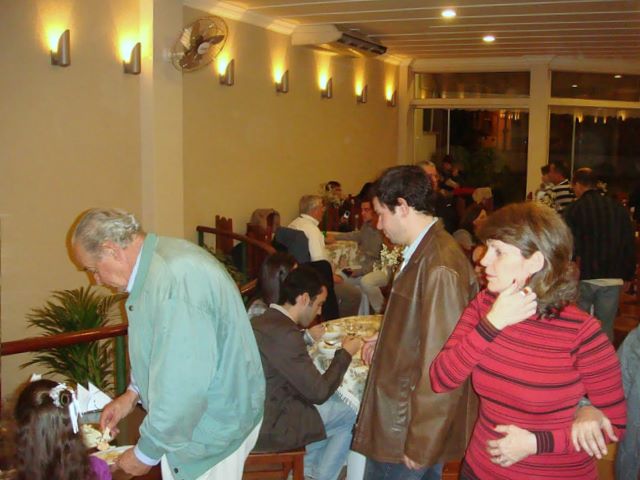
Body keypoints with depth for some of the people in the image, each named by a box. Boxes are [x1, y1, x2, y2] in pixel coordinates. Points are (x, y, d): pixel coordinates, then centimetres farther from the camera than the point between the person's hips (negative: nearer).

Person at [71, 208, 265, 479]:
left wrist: (146, 455, -15)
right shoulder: (161, 258, 1)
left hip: (212, 430, -9)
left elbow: (182, 389, -29)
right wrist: (133, 393, 11)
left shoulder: (174, 285, -32)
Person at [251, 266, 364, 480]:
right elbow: (319, 392, -18)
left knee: (334, 400, 23)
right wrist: (345, 354, -6)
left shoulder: (261, 321, 4)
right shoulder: (284, 333, -25)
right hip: (267, 427, -9)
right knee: (352, 414, 5)